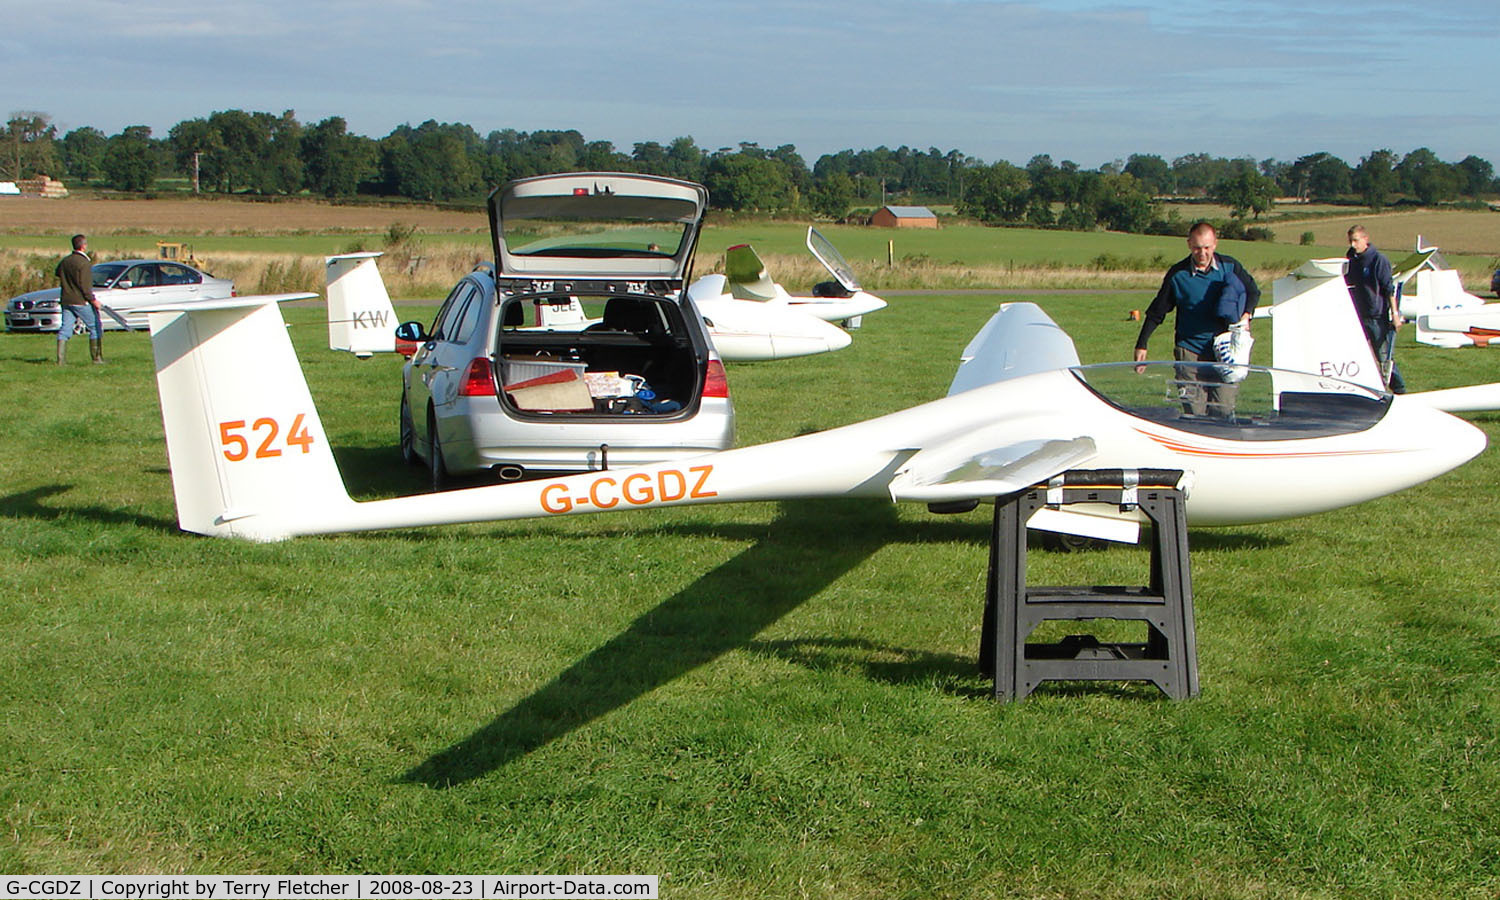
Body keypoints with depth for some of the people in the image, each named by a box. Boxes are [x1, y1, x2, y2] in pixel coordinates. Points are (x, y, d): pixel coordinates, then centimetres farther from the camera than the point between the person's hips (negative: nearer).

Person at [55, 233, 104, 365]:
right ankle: (97, 358, 6)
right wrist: (93, 300, -13)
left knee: (64, 329, 5)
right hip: (81, 301, -7)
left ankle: (61, 359, -2)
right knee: (95, 328, 6)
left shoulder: (65, 261, 9)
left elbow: (58, 273, 26)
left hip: (66, 300, 7)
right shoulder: (84, 263, -15)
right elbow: (85, 286, -19)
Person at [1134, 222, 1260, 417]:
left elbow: (1253, 291, 20)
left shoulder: (1230, 267, 3)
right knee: (1194, 411, -4)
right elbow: (1156, 313, 6)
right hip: (1190, 352, -1)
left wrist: (1245, 316, 2)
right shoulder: (1178, 274, -1)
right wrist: (1141, 345, 2)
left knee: (1224, 411, -3)